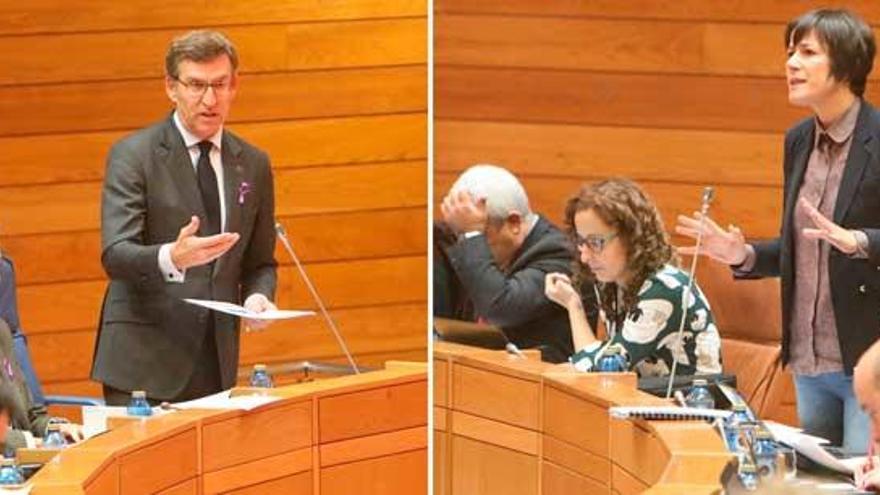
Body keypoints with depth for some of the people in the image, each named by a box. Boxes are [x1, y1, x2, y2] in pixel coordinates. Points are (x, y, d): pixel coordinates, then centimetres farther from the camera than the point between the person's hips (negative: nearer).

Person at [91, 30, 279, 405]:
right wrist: (172, 258, -35)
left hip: (216, 365, 4)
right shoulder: (133, 155, -4)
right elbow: (115, 255, -15)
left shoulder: (253, 164, 12)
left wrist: (258, 297, -5)